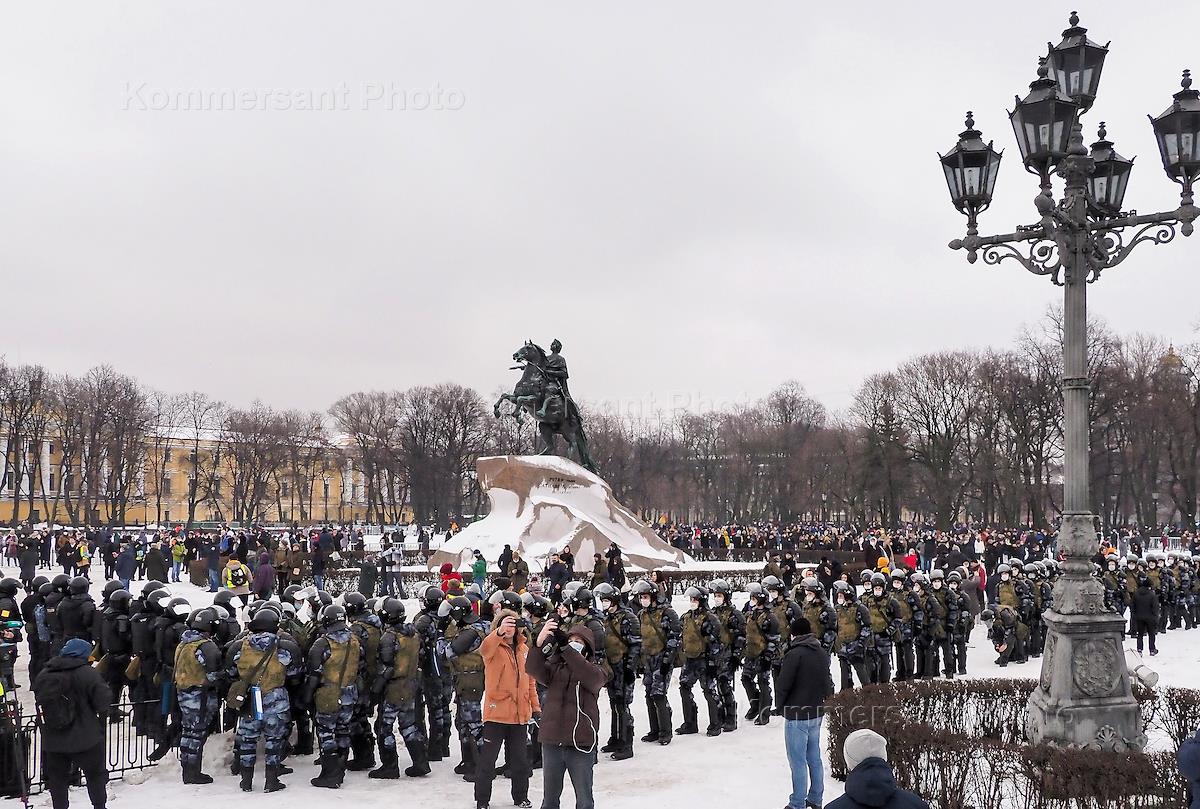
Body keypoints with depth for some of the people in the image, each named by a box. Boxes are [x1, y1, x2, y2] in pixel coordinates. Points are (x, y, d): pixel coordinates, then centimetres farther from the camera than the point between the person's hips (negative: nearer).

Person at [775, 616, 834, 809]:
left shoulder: (794, 654, -18)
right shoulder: (822, 653, 6)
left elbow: (782, 685, -15)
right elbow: (828, 683, 14)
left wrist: (779, 707, -1)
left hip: (796, 715, -7)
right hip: (816, 713, 7)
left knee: (798, 762, 0)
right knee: (814, 758, 16)